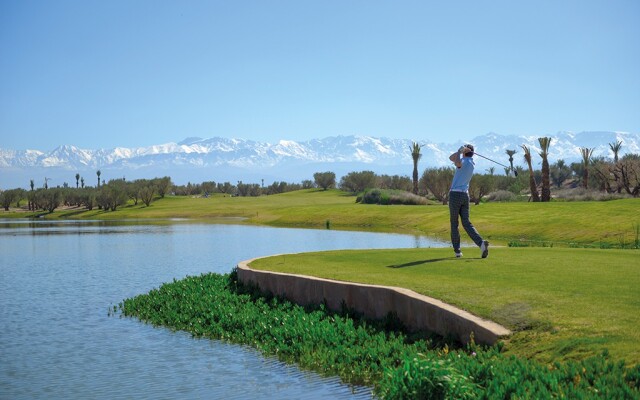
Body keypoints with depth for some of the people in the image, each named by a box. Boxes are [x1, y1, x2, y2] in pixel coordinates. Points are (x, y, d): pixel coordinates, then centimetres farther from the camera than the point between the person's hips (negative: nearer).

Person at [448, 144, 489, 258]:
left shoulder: (464, 161, -9)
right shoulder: (472, 163, 15)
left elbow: (457, 163, -36)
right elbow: (451, 158, 20)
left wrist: (460, 151, -21)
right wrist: (460, 151, 5)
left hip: (455, 194, -6)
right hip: (465, 195, 6)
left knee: (454, 223, 6)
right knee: (466, 223, 2)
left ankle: (457, 250, 8)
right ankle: (481, 243, -20)